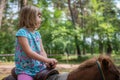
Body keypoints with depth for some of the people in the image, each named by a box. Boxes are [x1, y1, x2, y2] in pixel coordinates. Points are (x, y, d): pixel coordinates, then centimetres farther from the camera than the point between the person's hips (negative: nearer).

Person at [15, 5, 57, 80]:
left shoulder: (37, 34, 11)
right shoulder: (22, 32, -11)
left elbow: (42, 51, 6)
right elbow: (29, 52, -20)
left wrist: (47, 62, -15)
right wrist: (47, 60, -25)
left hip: (39, 68, 7)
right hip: (25, 70, -6)